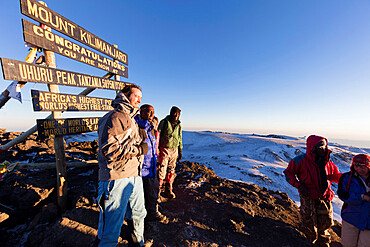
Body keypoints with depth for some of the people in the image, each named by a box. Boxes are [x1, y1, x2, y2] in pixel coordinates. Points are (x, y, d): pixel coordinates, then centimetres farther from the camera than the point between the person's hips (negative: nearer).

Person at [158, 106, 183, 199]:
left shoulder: (178, 125, 7)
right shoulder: (164, 122, -7)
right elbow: (158, 136, -6)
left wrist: (180, 151, 13)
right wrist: (157, 149, -10)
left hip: (174, 150, 4)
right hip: (164, 149, -4)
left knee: (171, 170, 12)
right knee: (162, 170, 0)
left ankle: (170, 189, 27)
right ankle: (159, 189, 20)